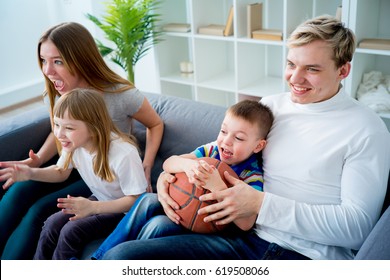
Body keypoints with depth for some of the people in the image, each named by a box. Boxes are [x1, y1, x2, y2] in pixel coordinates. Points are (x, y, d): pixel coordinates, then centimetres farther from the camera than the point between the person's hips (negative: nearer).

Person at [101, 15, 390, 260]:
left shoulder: (366, 129, -4)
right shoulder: (270, 105, 11)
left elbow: (357, 225, -10)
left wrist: (261, 203, -17)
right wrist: (171, 173, -1)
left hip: (310, 257, -4)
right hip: (246, 240, 5)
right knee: (121, 256, -16)